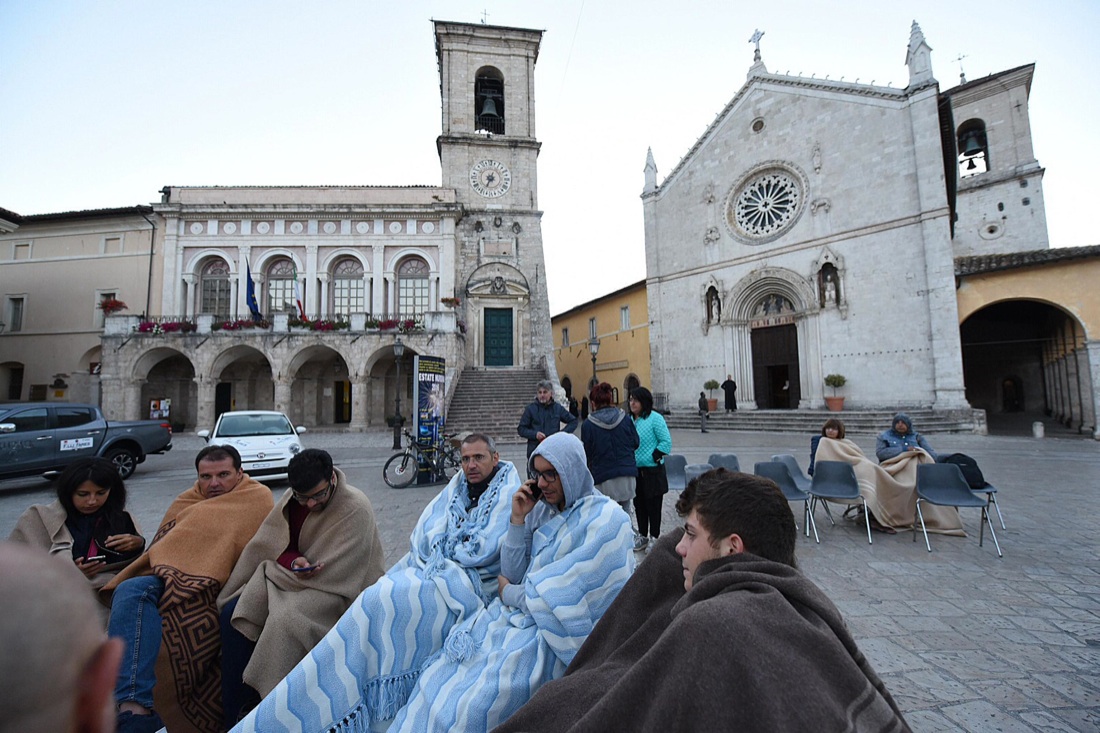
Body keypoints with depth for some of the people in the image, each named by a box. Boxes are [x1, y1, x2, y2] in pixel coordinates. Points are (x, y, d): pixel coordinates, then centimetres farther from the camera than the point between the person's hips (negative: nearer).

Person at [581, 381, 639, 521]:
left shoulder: (588, 424, -11)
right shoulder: (626, 419, -3)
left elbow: (587, 453, -4)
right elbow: (635, 443, 7)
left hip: (603, 478, -3)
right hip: (627, 475, 3)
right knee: (625, 514, 16)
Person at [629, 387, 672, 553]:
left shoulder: (655, 418, -12)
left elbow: (666, 442, -12)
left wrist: (653, 457, -14)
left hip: (652, 471, -6)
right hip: (635, 470, 6)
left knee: (653, 504, 5)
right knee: (639, 503, 15)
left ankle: (654, 537, 21)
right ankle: (642, 535, 30)